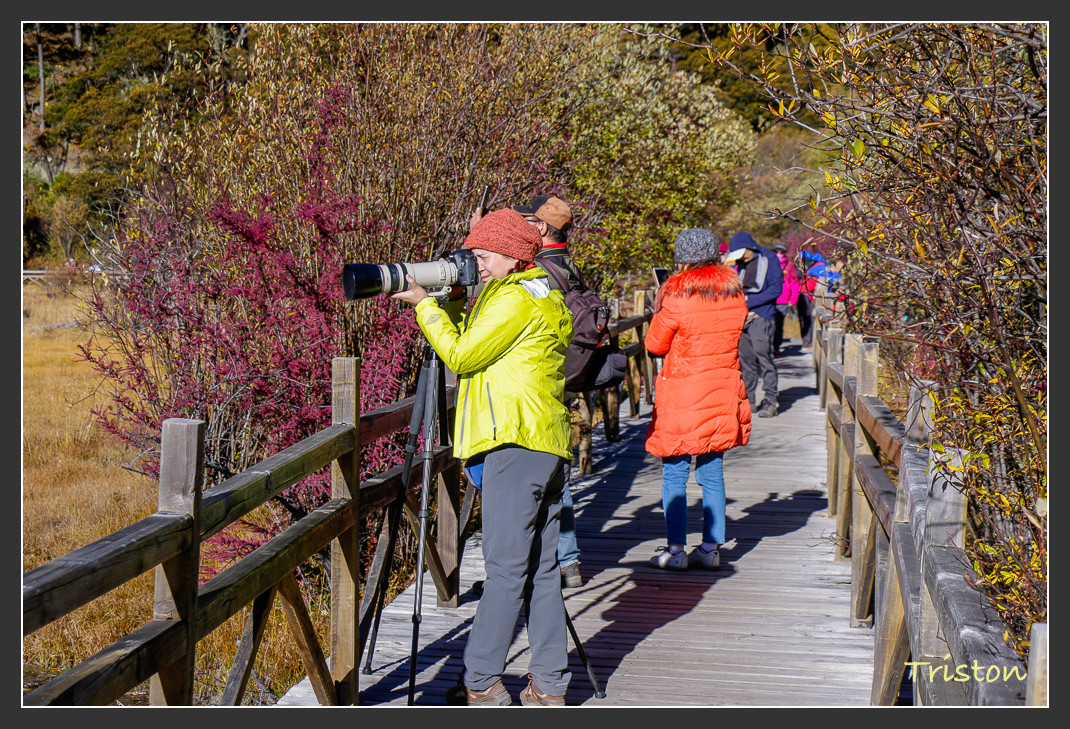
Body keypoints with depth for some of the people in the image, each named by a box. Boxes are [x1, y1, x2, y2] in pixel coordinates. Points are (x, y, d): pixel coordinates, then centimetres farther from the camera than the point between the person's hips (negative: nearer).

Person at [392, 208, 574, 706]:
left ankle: (481, 684, -4)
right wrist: (454, 305, 15)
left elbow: (462, 356, -9)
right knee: (541, 567, 9)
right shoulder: (544, 299, 22)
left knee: (506, 567, -8)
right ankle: (548, 686, 11)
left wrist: (426, 305, 0)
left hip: (517, 443, -10)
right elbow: (472, 344, 25)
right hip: (549, 445, 10)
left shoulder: (514, 298, -9)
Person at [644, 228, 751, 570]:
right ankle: (711, 547, 15)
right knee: (712, 472, 12)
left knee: (674, 474, 3)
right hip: (723, 391, 6)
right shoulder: (734, 292, 2)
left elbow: (655, 344, -3)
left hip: (682, 394, -5)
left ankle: (675, 549, 4)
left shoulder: (678, 296, -14)